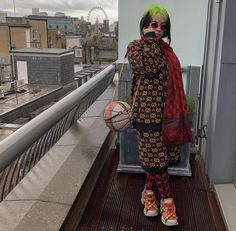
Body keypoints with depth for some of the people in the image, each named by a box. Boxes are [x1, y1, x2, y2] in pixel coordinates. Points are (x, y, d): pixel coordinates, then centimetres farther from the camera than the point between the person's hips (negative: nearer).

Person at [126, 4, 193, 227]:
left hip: (167, 111, 7)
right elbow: (148, 68, -24)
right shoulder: (135, 46, -4)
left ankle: (148, 191, 29)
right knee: (155, 155, 0)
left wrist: (178, 112, 17)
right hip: (149, 111, -6)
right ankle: (167, 199, 13)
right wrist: (149, 40, -13)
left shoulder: (166, 48, 14)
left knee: (162, 154, 11)